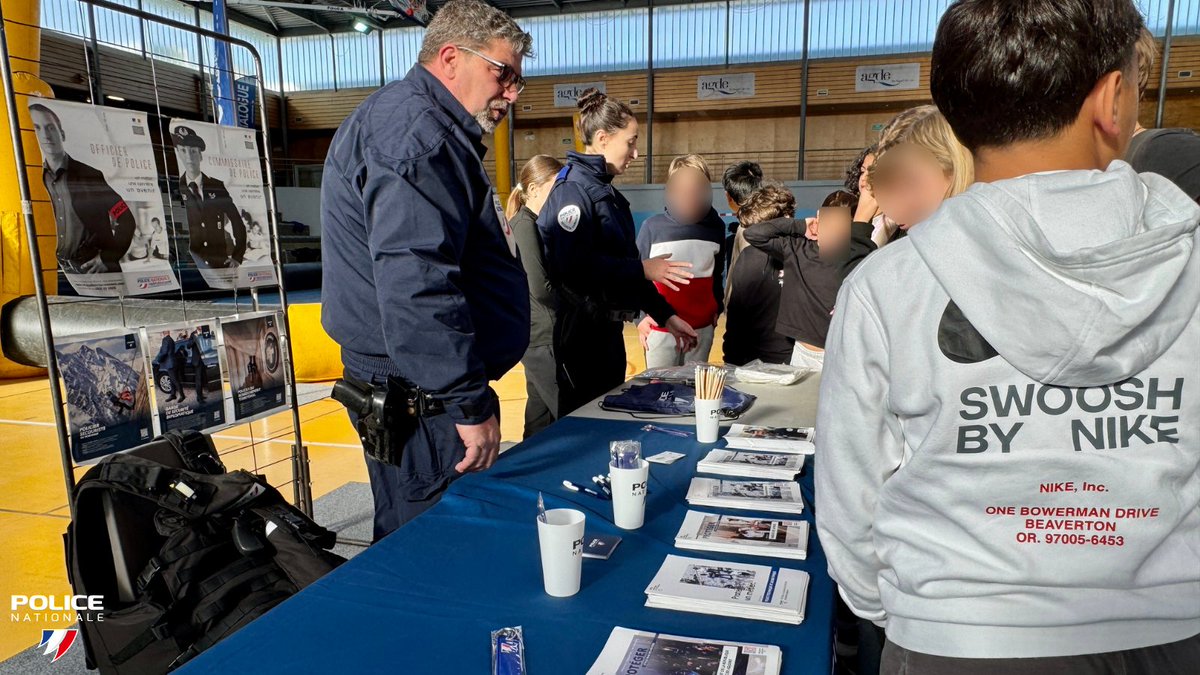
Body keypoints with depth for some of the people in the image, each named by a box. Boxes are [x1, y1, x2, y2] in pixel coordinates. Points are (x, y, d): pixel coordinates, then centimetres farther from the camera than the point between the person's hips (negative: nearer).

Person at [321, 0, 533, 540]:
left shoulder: (429, 128, 20)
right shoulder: (415, 130, -16)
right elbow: (416, 283, -28)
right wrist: (471, 404, -24)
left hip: (424, 393, 11)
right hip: (422, 399, -11)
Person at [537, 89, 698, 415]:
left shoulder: (608, 193, 15)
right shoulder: (573, 189, -13)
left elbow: (621, 263, 18)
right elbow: (571, 266, -26)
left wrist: (665, 315, 15)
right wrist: (642, 269, -19)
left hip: (608, 331, 9)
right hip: (580, 332, -9)